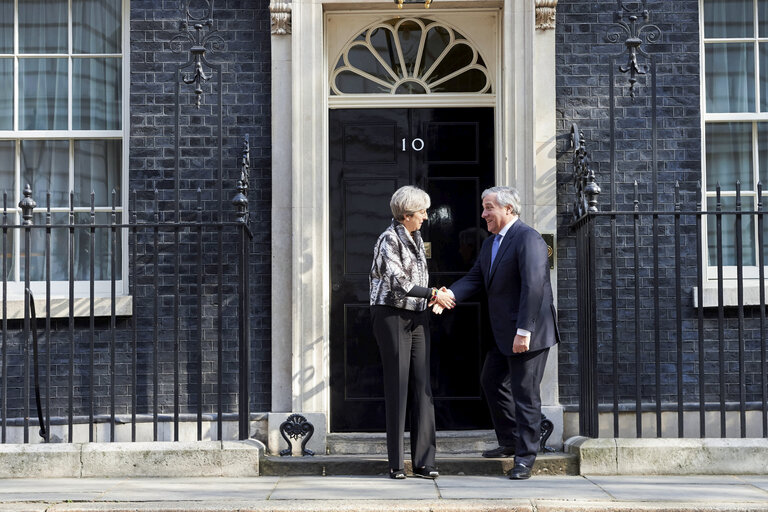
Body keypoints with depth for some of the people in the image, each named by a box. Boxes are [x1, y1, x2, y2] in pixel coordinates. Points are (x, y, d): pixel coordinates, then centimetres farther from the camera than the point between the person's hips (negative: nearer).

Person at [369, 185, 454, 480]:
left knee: (422, 387, 2)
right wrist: (434, 295, -11)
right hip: (392, 315, -7)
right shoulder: (389, 239, -10)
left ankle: (423, 462, 4)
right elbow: (399, 283, -17)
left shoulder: (416, 238, 15)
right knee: (397, 388, -4)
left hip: (418, 317, 7)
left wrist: (431, 297, 6)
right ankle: (396, 464, 4)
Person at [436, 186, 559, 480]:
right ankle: (510, 441, 35)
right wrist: (449, 295, -10)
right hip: (503, 334, 10)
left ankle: (524, 458, 8)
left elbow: (533, 287, -23)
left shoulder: (527, 239, -16)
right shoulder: (490, 244, 15)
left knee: (525, 394, -3)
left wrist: (523, 331, -27)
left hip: (528, 333, -10)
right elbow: (475, 279, 10)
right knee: (491, 381, 20)